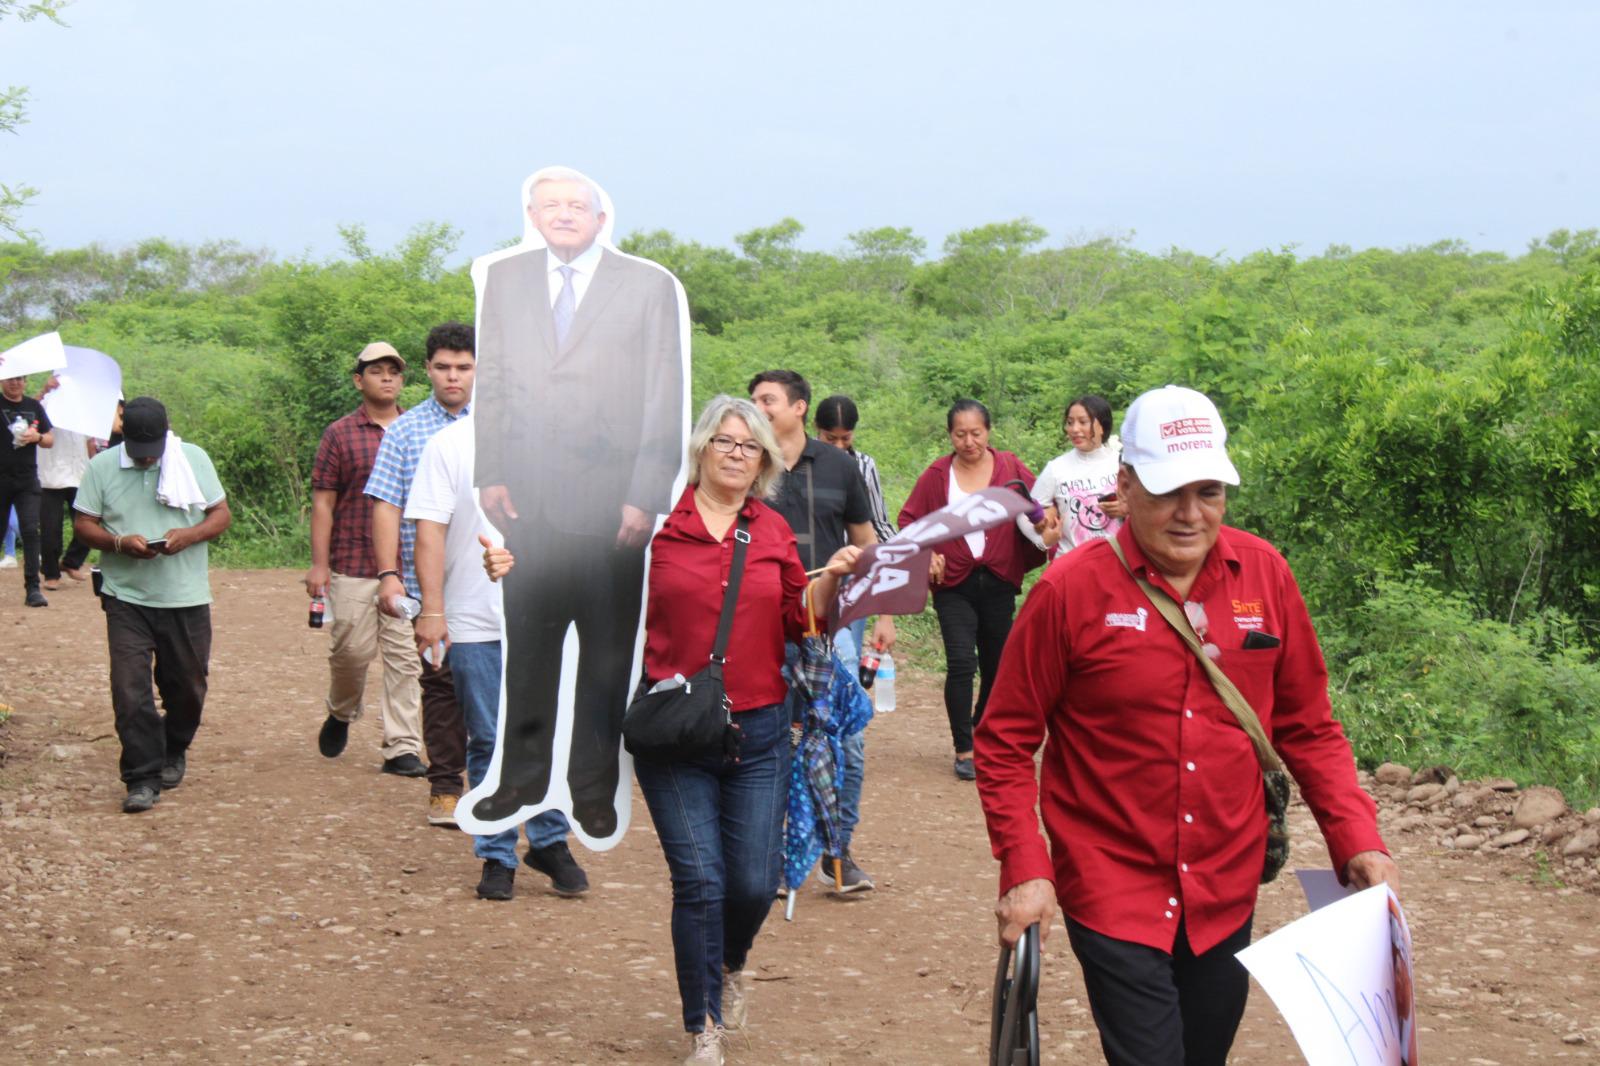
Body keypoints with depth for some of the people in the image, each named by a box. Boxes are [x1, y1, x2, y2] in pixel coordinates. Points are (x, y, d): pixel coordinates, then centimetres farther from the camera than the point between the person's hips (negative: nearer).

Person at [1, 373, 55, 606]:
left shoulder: (34, 406, 9)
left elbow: (50, 439, 15)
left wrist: (37, 437, -9)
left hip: (27, 480, 2)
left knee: (30, 531, -7)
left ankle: (32, 588, -7)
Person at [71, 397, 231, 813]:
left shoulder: (195, 459, 2)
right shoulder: (102, 466, 0)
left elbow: (222, 513, 5)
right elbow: (83, 523, 2)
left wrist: (188, 536, -14)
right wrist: (119, 543, -17)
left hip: (186, 596, 1)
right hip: (126, 597, -1)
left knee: (187, 685, 11)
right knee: (130, 688, -9)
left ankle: (173, 752, 36)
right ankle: (143, 777, -3)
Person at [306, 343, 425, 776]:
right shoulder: (340, 434, 3)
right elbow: (323, 502, 2)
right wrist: (319, 564, -4)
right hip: (353, 565, -2)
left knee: (405, 657, -1)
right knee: (353, 649, 0)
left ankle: (402, 748, 4)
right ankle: (341, 713, 30)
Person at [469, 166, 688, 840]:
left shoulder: (649, 286, 1)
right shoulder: (504, 279, 11)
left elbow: (666, 398, -2)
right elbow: (490, 381, 12)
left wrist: (646, 496, -8)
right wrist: (490, 473, 2)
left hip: (609, 499, -2)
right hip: (528, 498, 2)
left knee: (607, 654, 5)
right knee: (527, 645, 9)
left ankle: (594, 790, 17)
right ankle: (522, 777, 22)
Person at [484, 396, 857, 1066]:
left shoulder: (773, 532, 8)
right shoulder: (656, 521, -3)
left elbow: (799, 621, 14)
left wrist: (832, 579, -2)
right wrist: (521, 567, -16)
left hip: (758, 733, 3)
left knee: (755, 883, 2)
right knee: (699, 881, -5)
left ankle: (731, 966, 39)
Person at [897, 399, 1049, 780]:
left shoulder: (1011, 468, 1)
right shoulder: (937, 474, 0)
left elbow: (1042, 506, 5)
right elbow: (909, 519, 7)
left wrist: (1044, 521, -17)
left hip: (999, 583, 2)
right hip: (954, 584, -2)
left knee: (997, 667, 11)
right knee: (961, 663, -13)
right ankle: (964, 751, -6)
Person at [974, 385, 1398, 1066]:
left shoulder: (1264, 575, -1)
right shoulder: (1071, 590, -11)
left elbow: (1307, 727, 8)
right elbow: (1007, 742, -5)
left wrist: (1356, 838, -3)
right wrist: (1024, 867, -13)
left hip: (1227, 896, 4)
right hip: (1113, 896, -4)